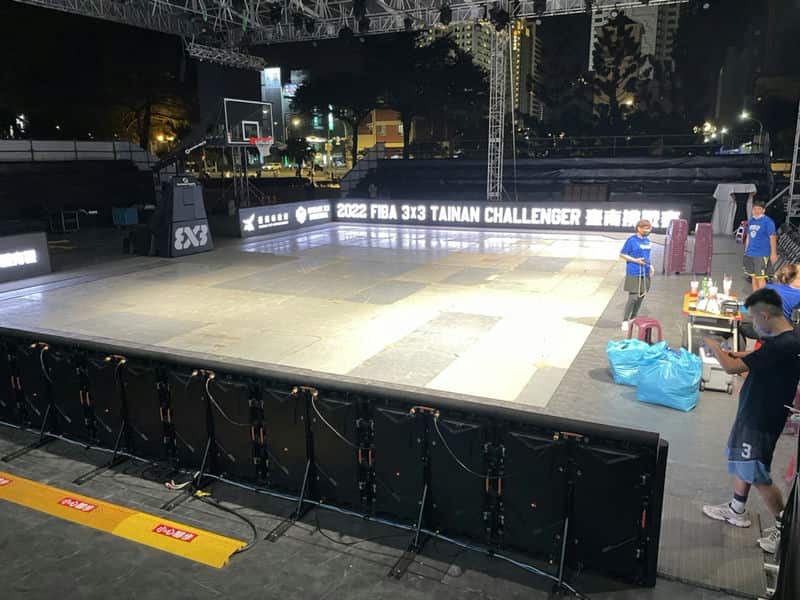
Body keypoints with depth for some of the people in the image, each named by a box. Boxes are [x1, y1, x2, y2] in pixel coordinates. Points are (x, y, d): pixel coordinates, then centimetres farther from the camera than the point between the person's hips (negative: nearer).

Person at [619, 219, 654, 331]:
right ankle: (625, 321, 2)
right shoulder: (631, 240, -10)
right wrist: (635, 260, -18)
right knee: (633, 298, -9)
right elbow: (622, 255, -8)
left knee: (640, 297, 11)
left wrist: (650, 265, 7)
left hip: (645, 273, 7)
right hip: (634, 273, -7)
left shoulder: (647, 240, 10)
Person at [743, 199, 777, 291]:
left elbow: (772, 238, -10)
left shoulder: (768, 222, -8)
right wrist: (746, 251, 17)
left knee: (760, 278, -6)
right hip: (750, 254, 6)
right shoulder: (751, 221, 11)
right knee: (753, 277, 13)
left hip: (762, 255, -6)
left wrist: (773, 253, -14)